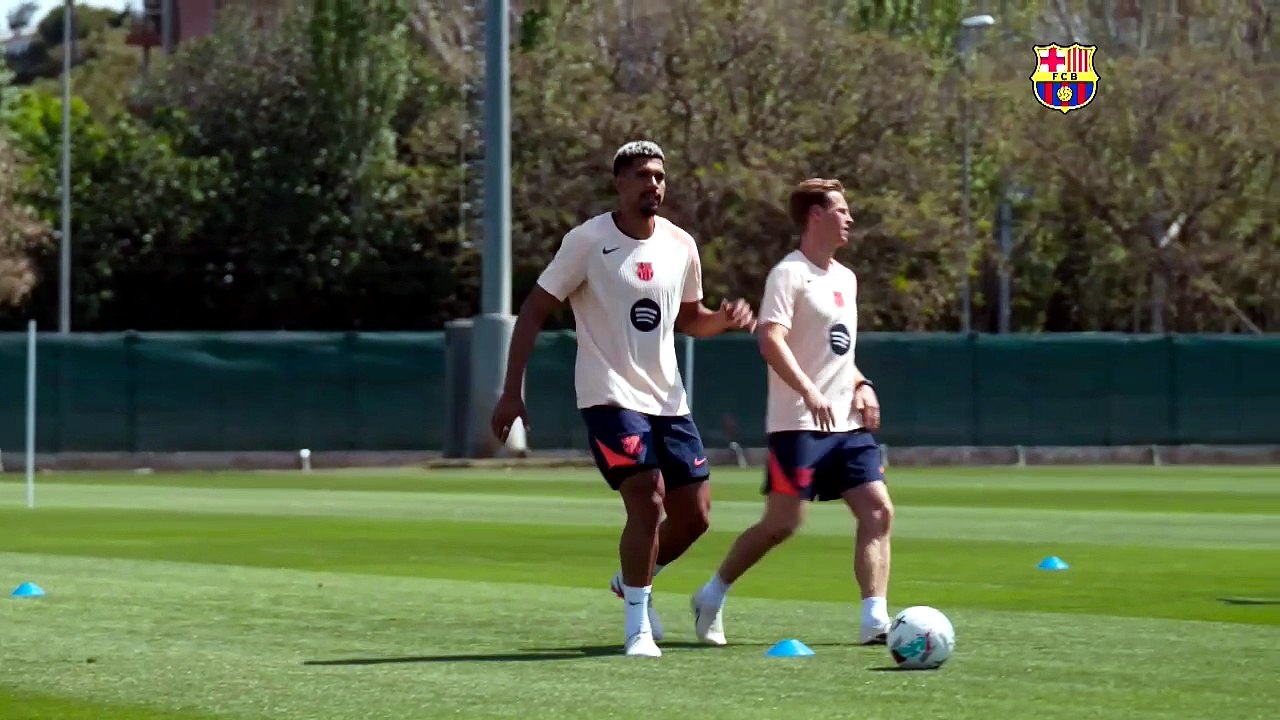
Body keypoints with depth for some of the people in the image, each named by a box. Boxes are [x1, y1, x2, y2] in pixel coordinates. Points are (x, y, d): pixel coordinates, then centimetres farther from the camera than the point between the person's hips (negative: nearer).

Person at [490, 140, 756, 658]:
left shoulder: (680, 245, 6)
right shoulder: (588, 241, -10)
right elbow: (534, 310, -7)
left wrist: (724, 319, -2)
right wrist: (512, 392, -12)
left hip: (668, 399, 6)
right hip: (610, 397, -6)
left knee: (694, 516, 5)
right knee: (647, 502, -20)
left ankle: (633, 580, 34)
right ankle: (638, 627, -6)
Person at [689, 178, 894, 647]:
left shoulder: (846, 279, 17)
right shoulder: (789, 274, -9)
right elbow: (770, 341, -22)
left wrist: (861, 385, 9)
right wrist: (809, 393, -33)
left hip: (847, 424, 8)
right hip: (798, 426, -8)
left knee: (878, 511, -7)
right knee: (782, 523, -6)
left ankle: (875, 620, -11)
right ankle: (711, 598, 14)